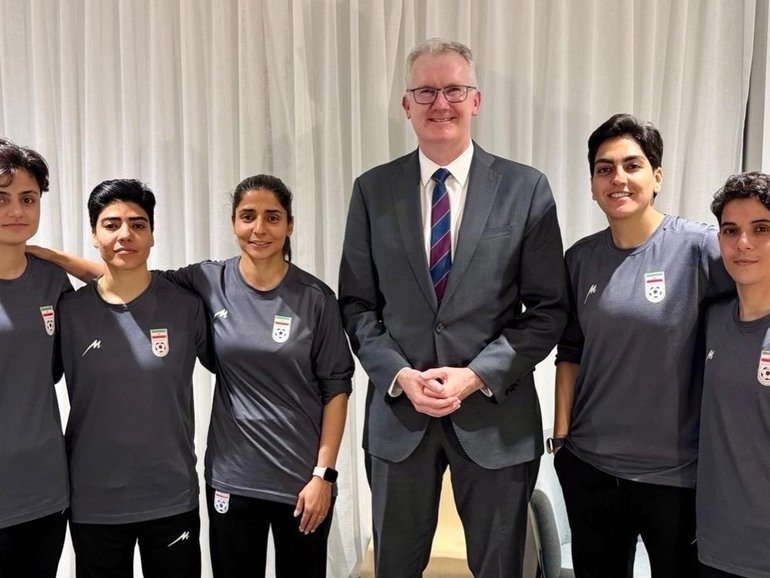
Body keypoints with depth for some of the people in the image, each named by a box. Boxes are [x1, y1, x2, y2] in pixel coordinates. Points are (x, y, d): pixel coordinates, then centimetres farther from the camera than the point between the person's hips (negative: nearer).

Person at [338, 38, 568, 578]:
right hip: (398, 411, 2)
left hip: (496, 415, -1)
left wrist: (477, 375, -14)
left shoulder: (526, 189, -4)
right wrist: (399, 374, -11)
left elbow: (548, 309, -3)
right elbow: (357, 304, 3)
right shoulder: (373, 190, 2)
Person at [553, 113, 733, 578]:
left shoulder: (698, 247, -11)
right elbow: (570, 351, 6)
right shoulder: (581, 258, 1)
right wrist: (561, 434, 5)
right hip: (589, 463, 4)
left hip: (677, 470, -3)